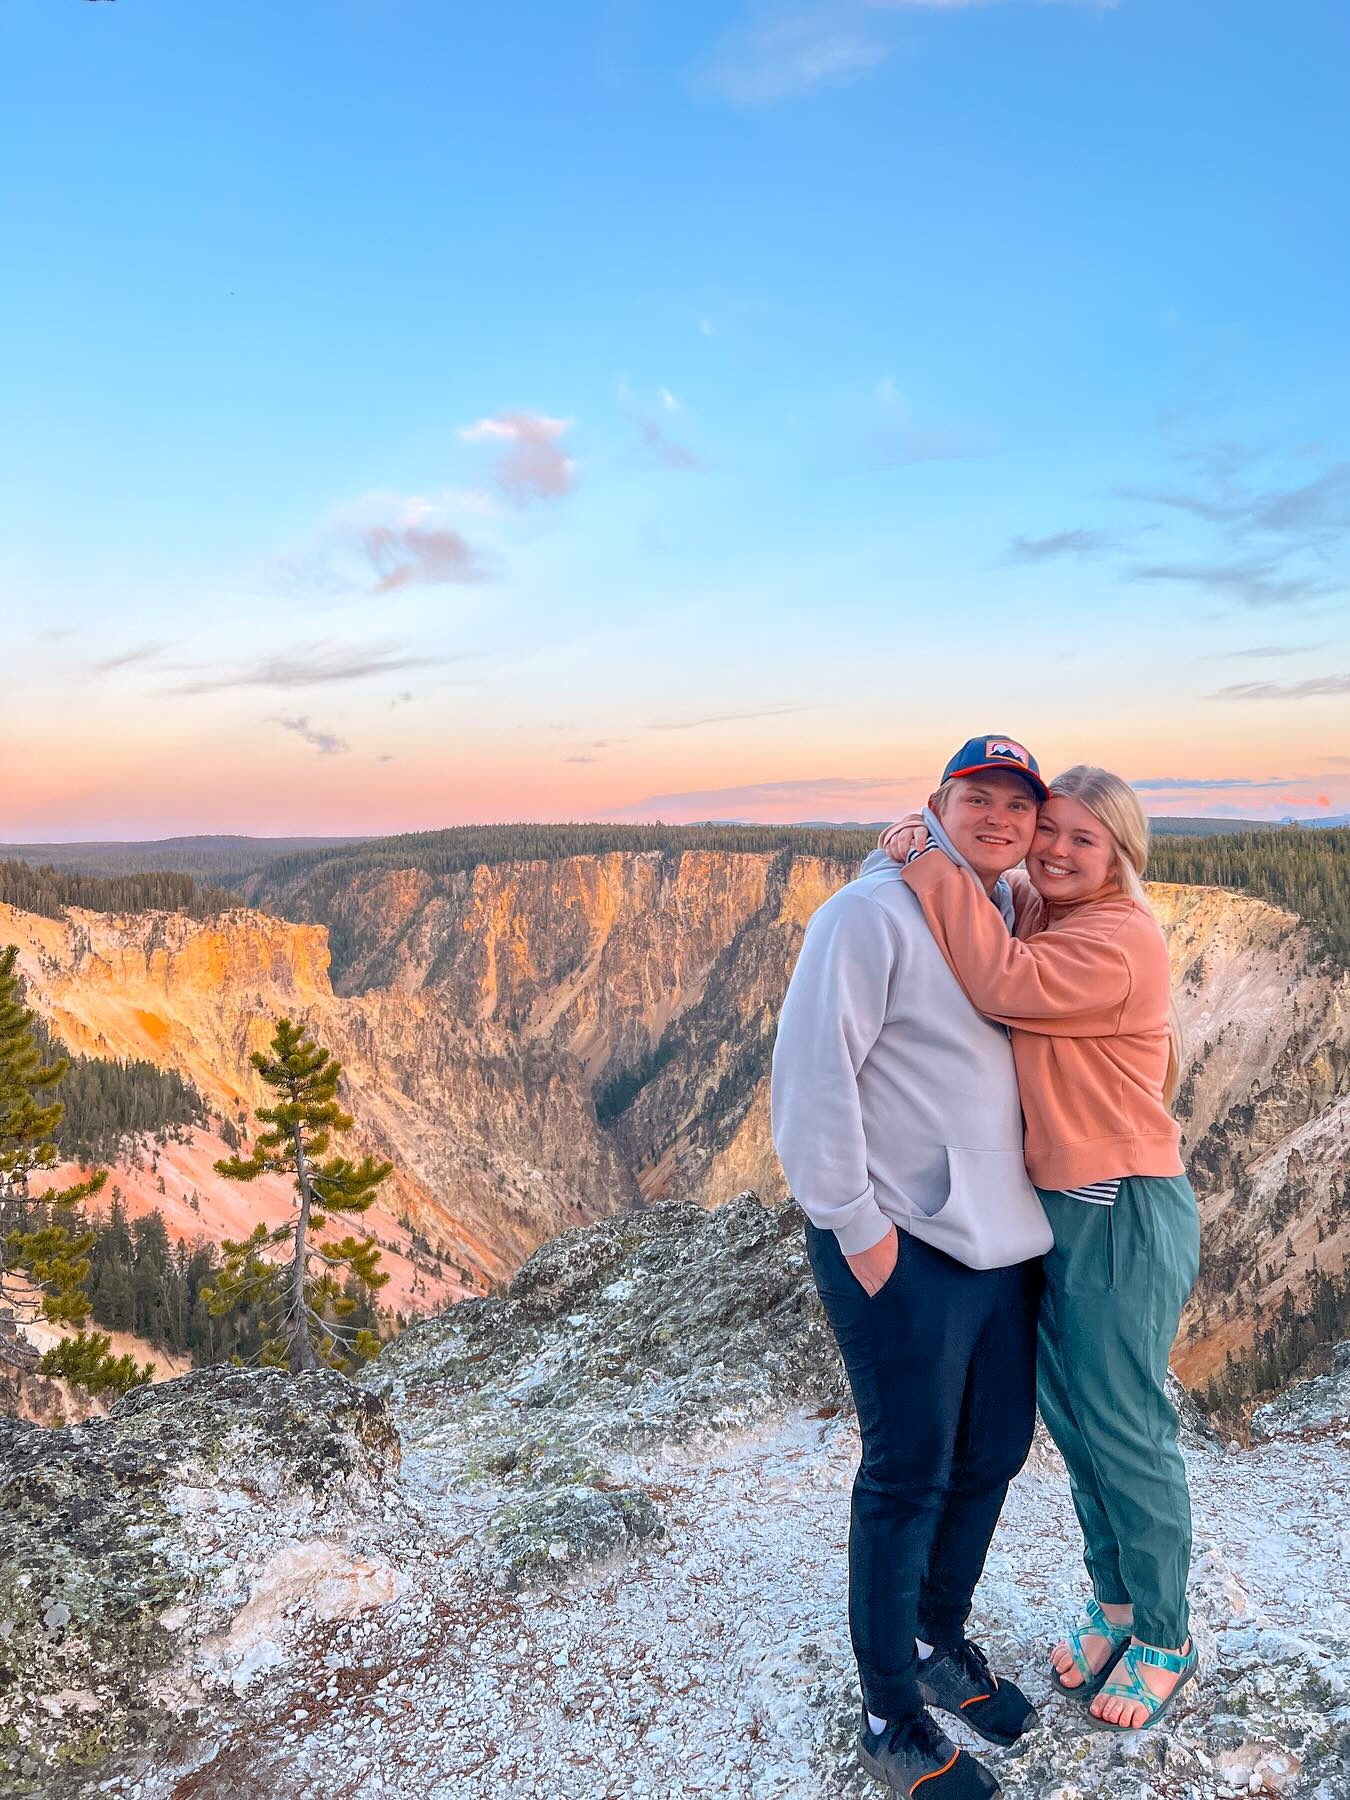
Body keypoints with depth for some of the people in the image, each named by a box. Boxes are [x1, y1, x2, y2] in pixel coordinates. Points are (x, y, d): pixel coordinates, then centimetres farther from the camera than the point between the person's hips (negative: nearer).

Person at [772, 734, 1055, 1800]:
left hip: (1006, 1241, 8)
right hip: (905, 1251, -8)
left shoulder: (1011, 920, 11)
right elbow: (812, 1070, -18)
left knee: (994, 1454, 19)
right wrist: (855, 1222, -16)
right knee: (908, 1477, 4)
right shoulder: (874, 912, -14)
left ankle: (941, 1642, 43)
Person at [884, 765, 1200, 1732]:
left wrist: (934, 868, -26)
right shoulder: (1034, 917, 8)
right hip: (1050, 1209, 8)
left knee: (1126, 1432, 6)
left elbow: (1005, 983, -32)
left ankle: (1166, 1640, 29)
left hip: (1125, 1217, -8)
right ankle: (1115, 1602, 40)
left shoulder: (1121, 940, -20)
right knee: (1072, 1419, 19)